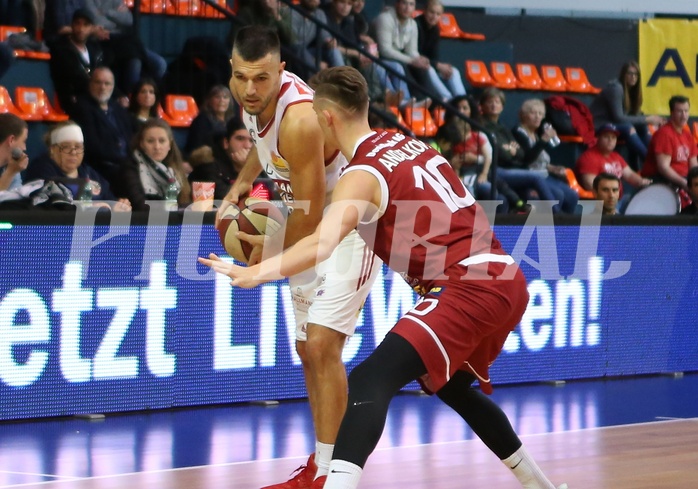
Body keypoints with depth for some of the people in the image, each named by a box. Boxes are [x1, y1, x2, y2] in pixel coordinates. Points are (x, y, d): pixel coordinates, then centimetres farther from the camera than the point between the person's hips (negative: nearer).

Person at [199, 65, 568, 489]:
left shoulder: (363, 174, -7)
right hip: (508, 280, 9)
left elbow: (322, 244, -24)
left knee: (369, 383, -18)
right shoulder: (412, 144, 17)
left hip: (469, 288, -9)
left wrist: (256, 273, -36)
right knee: (451, 385, 32)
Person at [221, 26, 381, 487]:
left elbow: (310, 216, -26)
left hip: (349, 228, -9)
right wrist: (243, 182, 4)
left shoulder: (299, 118, -33)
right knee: (308, 350, 13)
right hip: (312, 229, 9)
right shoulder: (256, 98, -7)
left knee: (322, 346, -17)